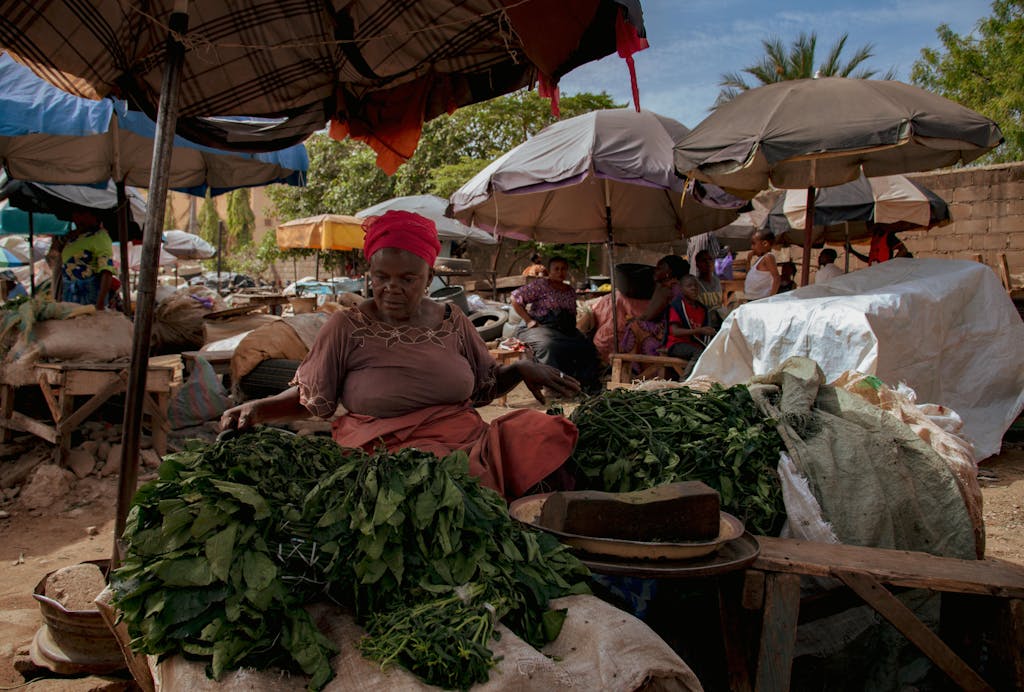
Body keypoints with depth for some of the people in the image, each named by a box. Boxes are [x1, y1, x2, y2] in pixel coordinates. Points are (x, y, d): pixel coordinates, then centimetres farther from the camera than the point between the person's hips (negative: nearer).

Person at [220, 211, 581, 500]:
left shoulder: (453, 322, 12)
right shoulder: (347, 327, 1)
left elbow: (485, 385, 19)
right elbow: (308, 394, 7)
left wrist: (522, 368, 2)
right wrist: (257, 408, -8)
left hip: (467, 439, 5)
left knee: (544, 432, -19)